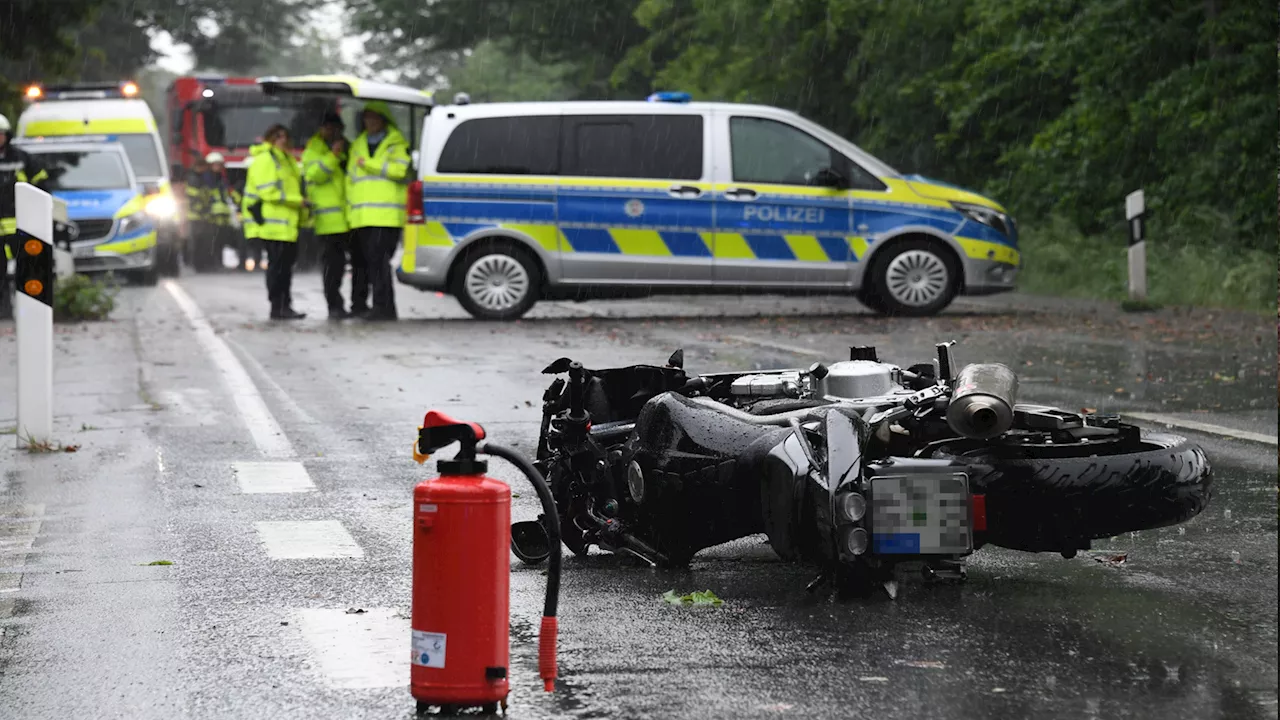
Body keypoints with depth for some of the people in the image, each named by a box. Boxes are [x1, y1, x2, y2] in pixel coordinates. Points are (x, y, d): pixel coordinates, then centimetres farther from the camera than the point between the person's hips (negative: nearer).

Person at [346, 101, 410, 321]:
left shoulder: (397, 144, 5)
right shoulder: (357, 146, 22)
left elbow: (400, 169, -13)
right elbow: (350, 180, 24)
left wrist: (369, 163, -10)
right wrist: (350, 211, 17)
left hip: (387, 216, -6)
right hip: (362, 217, 6)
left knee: (379, 259, -15)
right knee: (371, 260, 5)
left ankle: (383, 306, -16)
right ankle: (385, 308, 10)